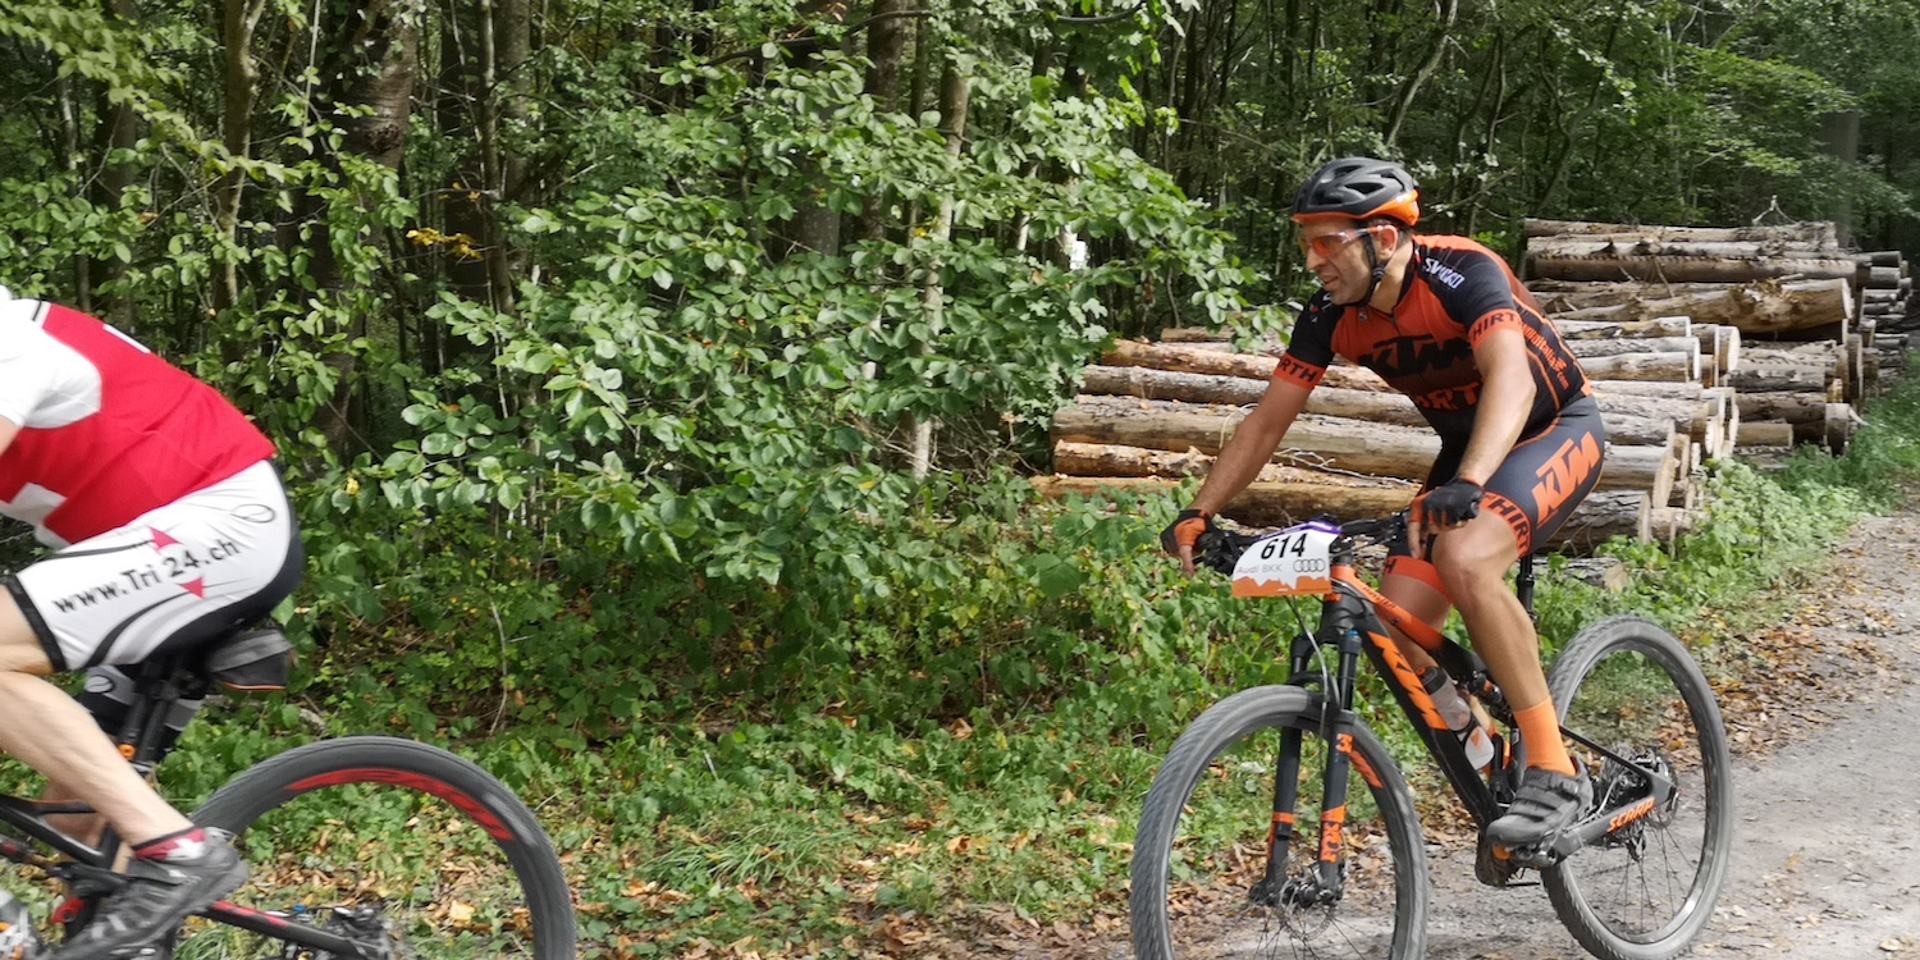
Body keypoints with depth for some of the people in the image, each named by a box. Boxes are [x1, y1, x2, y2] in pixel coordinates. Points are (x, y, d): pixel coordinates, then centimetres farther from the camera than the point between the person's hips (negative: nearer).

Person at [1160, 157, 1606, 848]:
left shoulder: (1462, 273, -28)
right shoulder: (1332, 314, -9)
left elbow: (1512, 376, -44)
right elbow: (1268, 421, -3)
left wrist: (1468, 485, -60)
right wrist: (1199, 514, -12)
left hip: (1556, 428, -6)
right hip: (1468, 446, 7)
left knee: (1464, 557, -35)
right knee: (1394, 632, -12)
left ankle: (1555, 772, -25)